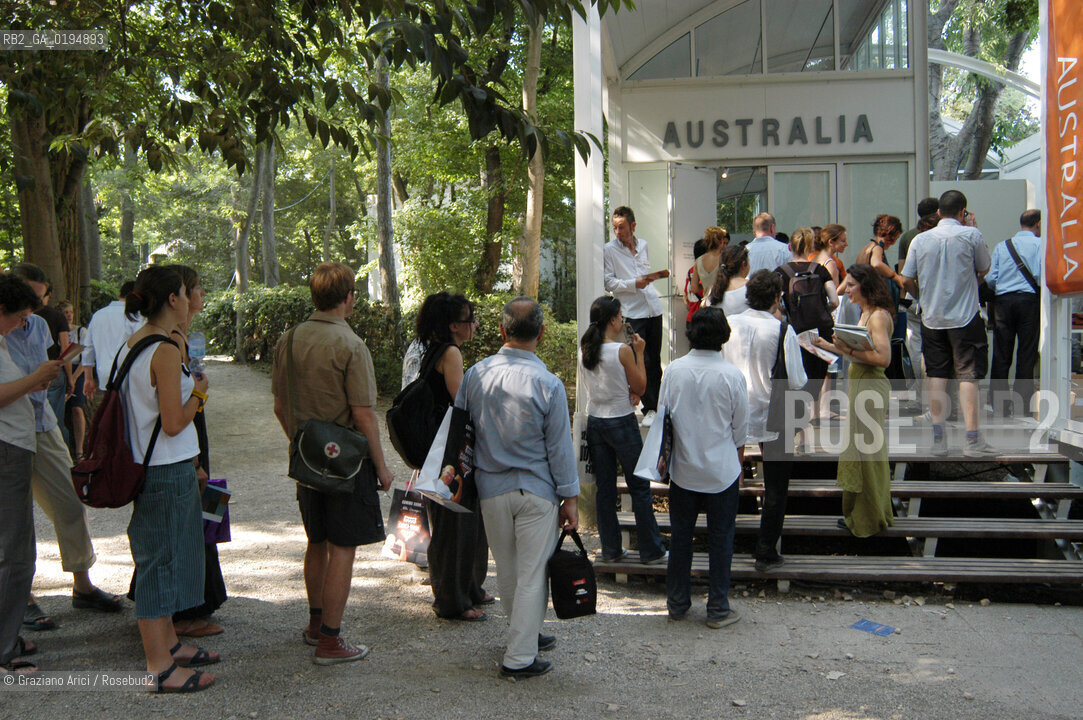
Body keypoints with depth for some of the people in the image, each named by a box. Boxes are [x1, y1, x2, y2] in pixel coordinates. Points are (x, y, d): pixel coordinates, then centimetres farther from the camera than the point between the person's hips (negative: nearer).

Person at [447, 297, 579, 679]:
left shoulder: (475, 374, -4)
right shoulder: (547, 384, -15)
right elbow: (560, 447, -9)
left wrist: (454, 469, 18)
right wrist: (570, 497, 0)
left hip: (490, 488, 5)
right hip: (536, 490, -4)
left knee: (507, 571, 19)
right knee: (532, 574, 5)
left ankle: (525, 633, 36)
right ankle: (520, 657, 9)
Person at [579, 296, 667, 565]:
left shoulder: (584, 350, 2)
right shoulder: (623, 350, -16)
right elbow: (640, 386, -6)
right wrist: (639, 353, 0)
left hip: (595, 422, 5)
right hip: (622, 423, -5)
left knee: (604, 489, 12)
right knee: (639, 488, 6)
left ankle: (611, 550, 18)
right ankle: (651, 551, 13)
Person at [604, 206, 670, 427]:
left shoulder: (642, 245, 13)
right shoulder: (609, 249, -4)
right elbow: (608, 283, -7)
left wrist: (655, 276, 10)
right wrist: (634, 284, -16)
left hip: (653, 308, 5)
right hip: (632, 312, -5)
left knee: (655, 360, 10)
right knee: (641, 361, -6)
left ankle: (657, 404, 21)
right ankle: (650, 408, 6)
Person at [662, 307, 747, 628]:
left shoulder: (674, 369, -7)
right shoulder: (732, 375, -13)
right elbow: (740, 426, -3)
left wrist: (665, 455, 16)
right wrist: (738, 457, 14)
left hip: (683, 468, 2)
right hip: (722, 469, -2)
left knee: (680, 535, 13)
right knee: (720, 539, 9)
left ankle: (677, 604, 24)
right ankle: (718, 609, 16)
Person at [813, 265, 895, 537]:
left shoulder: (879, 316, -16)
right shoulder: (866, 314, 13)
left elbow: (883, 358, -24)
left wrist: (849, 350, -22)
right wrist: (828, 346, 11)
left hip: (870, 387, -10)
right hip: (859, 384, 10)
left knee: (866, 451, 1)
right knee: (859, 450, 16)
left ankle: (867, 519, 13)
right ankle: (858, 513, 26)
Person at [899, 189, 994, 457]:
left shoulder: (920, 240, 3)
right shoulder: (971, 234, -5)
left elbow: (906, 280, 3)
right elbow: (984, 269, 9)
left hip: (931, 319, 3)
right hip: (965, 317, -3)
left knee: (936, 375, 7)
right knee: (968, 375, -1)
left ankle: (938, 438, 7)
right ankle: (972, 439, -3)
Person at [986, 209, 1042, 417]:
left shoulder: (1001, 246, 11)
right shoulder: (1040, 244, 1)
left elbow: (990, 278, 5)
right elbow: (1041, 274, -10)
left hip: (1003, 300, 3)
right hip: (1029, 300, -3)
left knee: (1001, 354, 4)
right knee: (1027, 353, 1)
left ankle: (999, 404, 5)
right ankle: (1022, 405, 1)